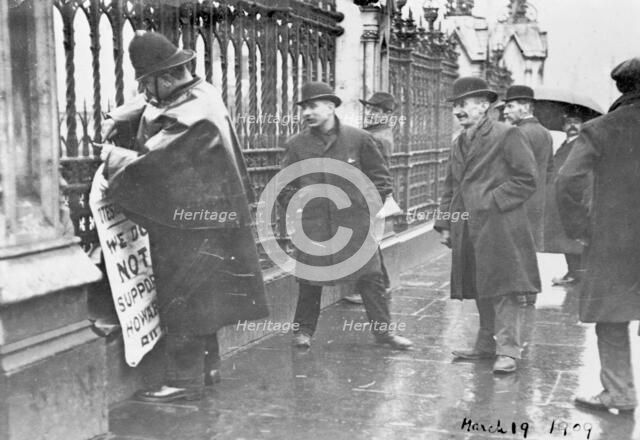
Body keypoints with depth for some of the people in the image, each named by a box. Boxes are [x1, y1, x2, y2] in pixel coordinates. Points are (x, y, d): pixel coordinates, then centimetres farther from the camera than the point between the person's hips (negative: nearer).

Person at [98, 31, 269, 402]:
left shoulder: (193, 118, -25)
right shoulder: (198, 93, 6)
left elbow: (148, 166, -23)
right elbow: (144, 108, 20)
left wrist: (112, 157, -6)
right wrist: (115, 123, 5)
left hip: (187, 220, -10)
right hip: (202, 214, 10)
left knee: (182, 297, -1)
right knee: (200, 294, 18)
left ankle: (185, 380, 8)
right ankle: (206, 365, 31)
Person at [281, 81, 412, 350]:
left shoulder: (359, 138, -1)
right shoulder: (296, 144, 2)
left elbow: (380, 176, 7)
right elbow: (285, 184, 14)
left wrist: (370, 206, 2)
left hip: (355, 222, 0)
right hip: (312, 225, 1)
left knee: (370, 276, 2)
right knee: (309, 281, 6)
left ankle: (383, 330, 13)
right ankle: (303, 330, 22)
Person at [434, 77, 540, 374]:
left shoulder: (507, 135, -5)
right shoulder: (459, 143, 17)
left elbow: (527, 180, -9)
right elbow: (450, 187, 21)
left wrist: (491, 201, -13)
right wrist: (444, 224, 13)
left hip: (500, 228, -7)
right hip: (467, 230, 7)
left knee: (504, 289, -7)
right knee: (481, 292, 13)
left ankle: (508, 350, -1)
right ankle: (486, 345, 24)